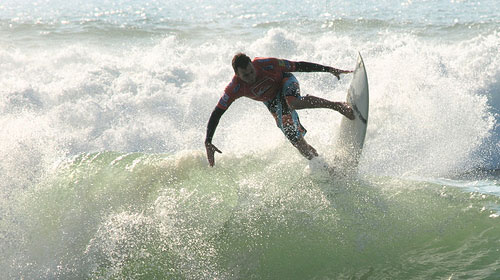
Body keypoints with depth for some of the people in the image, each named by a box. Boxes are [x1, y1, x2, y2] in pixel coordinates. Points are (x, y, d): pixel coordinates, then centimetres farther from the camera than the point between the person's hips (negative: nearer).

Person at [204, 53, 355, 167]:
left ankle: (336, 105, -29)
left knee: (292, 103, -38)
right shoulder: (235, 88, -31)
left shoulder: (265, 64, -35)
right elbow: (217, 113, -24)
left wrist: (329, 69, -23)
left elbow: (299, 66, -25)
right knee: (290, 132, -15)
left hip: (286, 82, -2)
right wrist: (208, 143, -31)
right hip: (272, 101, 3)